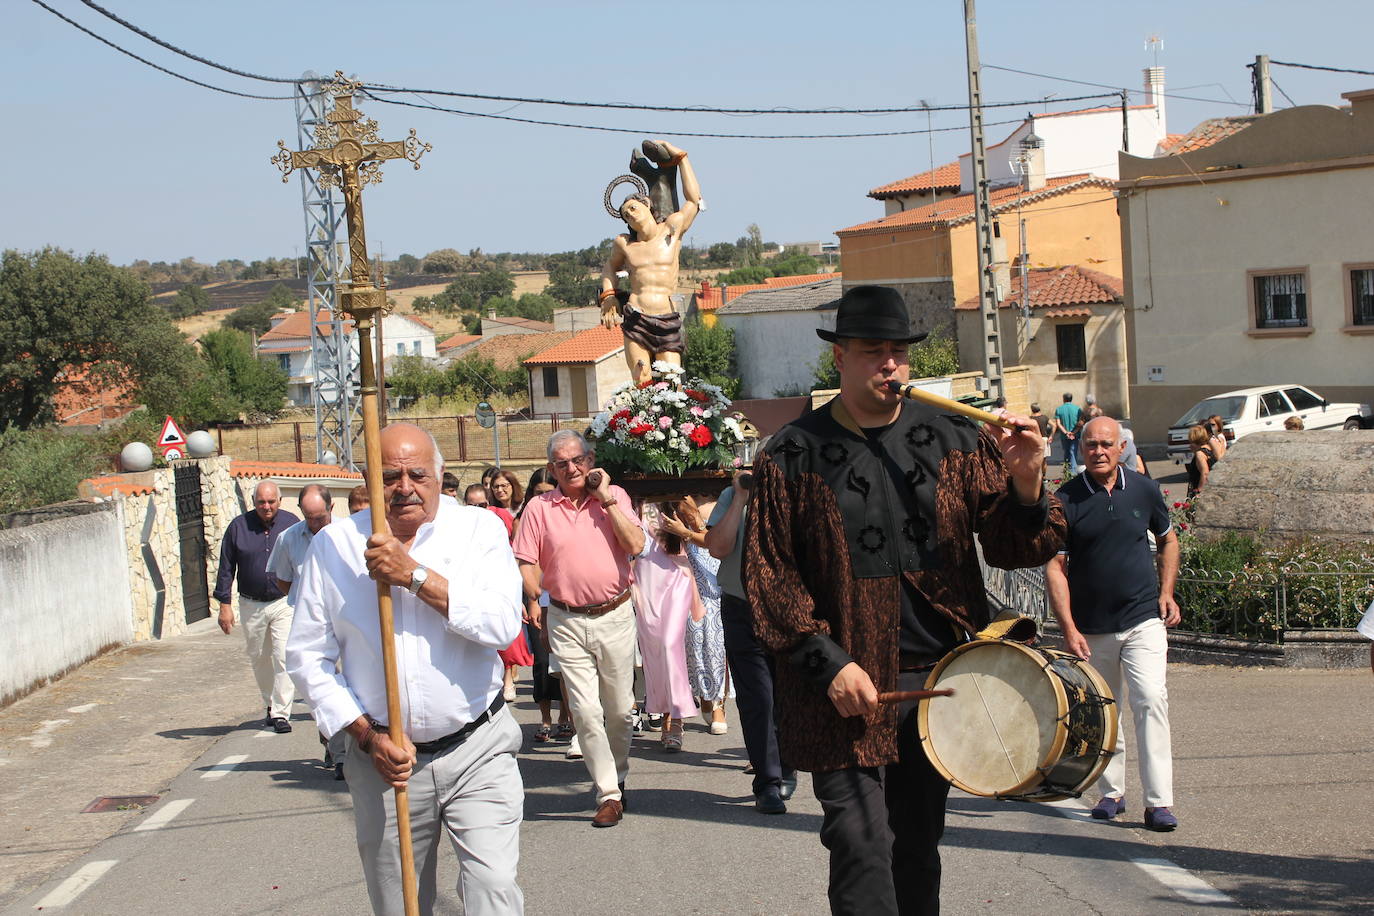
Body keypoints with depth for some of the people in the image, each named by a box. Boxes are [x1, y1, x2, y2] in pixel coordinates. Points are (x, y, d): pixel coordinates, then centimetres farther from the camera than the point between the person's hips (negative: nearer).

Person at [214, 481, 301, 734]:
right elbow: (226, 568, 4)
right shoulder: (238, 527, -1)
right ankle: (270, 705, 32)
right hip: (251, 606, 2)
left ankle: (281, 712, -8)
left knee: (284, 657, -12)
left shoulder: (292, 524, -1)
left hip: (285, 602, -2)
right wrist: (224, 604, 0)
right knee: (259, 659, 13)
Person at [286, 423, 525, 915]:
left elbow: (502, 624, -16)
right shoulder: (334, 545, 2)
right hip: (383, 762, 2)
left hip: (477, 750, -2)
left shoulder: (479, 529, 0)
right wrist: (366, 735, -5)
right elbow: (309, 657, 4)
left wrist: (415, 576, -20)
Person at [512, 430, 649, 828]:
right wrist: (533, 600, -17)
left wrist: (605, 499, -11)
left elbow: (636, 545, -10)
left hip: (614, 616, 1)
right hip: (567, 621, -1)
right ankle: (608, 794, 1)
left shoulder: (614, 496, 3)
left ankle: (618, 777, 33)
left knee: (620, 709, 10)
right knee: (586, 712, -6)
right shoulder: (539, 508, 2)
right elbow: (527, 563, 1)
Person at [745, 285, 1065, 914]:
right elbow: (769, 575, -4)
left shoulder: (955, 437, 5)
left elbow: (1013, 549, 3)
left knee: (918, 845, 14)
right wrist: (828, 663, -13)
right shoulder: (793, 455, -3)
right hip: (848, 684, -3)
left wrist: (1026, 481, -17)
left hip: (938, 676, 3)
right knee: (862, 850, -8)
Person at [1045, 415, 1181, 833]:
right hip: (1091, 629, 0)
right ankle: (1112, 793, 26)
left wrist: (1166, 592, 5)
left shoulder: (1144, 490, 2)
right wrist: (1069, 629, -12)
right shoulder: (1066, 500, -5)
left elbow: (1168, 539, 18)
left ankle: (1159, 802, -12)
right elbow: (1054, 567, -6)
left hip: (1143, 621, 0)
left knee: (1150, 701, -13)